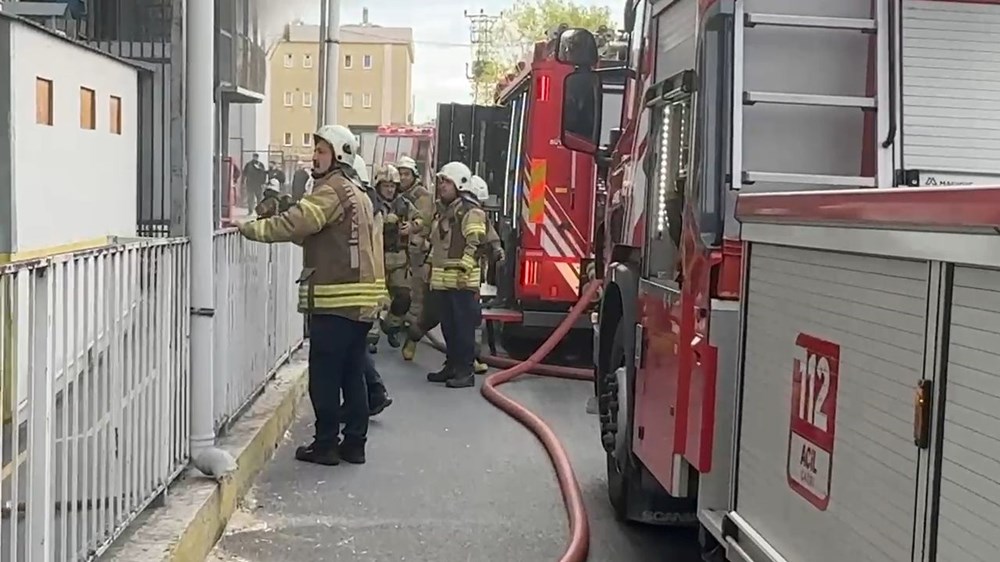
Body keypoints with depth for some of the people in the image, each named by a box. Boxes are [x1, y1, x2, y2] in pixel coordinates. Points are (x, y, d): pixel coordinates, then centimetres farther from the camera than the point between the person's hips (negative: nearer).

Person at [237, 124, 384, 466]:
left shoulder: (332, 190, -11)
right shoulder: (358, 194, 20)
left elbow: (294, 224, -22)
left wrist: (247, 227, -15)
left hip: (336, 300, -9)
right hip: (361, 300, 9)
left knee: (324, 375, -1)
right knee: (352, 373, 12)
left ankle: (326, 444, 6)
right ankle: (354, 443, 17)